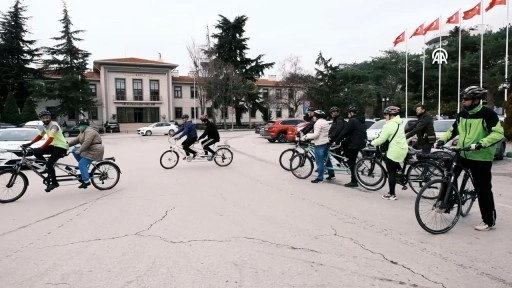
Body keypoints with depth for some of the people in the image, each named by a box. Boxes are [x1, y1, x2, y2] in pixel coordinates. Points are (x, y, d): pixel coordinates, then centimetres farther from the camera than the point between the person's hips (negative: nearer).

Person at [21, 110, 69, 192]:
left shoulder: (53, 125, -19)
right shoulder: (45, 126, 10)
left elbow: (50, 139, -30)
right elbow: (39, 136, 14)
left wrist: (41, 148, -37)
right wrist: (29, 143, 2)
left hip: (61, 147, -9)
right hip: (54, 146, 9)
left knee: (49, 163, -18)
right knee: (36, 152, -5)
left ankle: (54, 183, -4)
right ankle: (47, 168, 8)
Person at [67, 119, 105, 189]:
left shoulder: (89, 131, -17)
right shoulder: (83, 132, 17)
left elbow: (86, 142, -27)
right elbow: (77, 140, 16)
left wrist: (79, 151, -28)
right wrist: (68, 144, 5)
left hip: (94, 151, -11)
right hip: (89, 150, 11)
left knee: (82, 164, -13)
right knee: (74, 150, 8)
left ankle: (86, 181, -9)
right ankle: (84, 167, 10)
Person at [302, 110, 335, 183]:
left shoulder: (318, 123, -15)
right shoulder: (326, 122, 16)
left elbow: (316, 134, -22)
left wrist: (306, 136, -15)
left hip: (320, 144, -10)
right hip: (326, 143, 10)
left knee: (319, 162, -6)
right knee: (327, 159, 19)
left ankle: (320, 178, -3)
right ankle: (331, 174, 27)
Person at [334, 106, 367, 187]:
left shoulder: (352, 121, -15)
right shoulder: (360, 120, 17)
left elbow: (344, 132, -17)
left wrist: (337, 141, -7)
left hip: (354, 144, -9)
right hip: (361, 143, 9)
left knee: (352, 163, -2)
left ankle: (354, 181, 2)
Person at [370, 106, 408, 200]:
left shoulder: (389, 125, -16)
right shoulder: (399, 123, 14)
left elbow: (381, 140, -17)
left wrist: (372, 142, 1)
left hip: (394, 152, -8)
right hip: (403, 150, 9)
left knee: (391, 173, 1)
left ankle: (392, 194, 7)